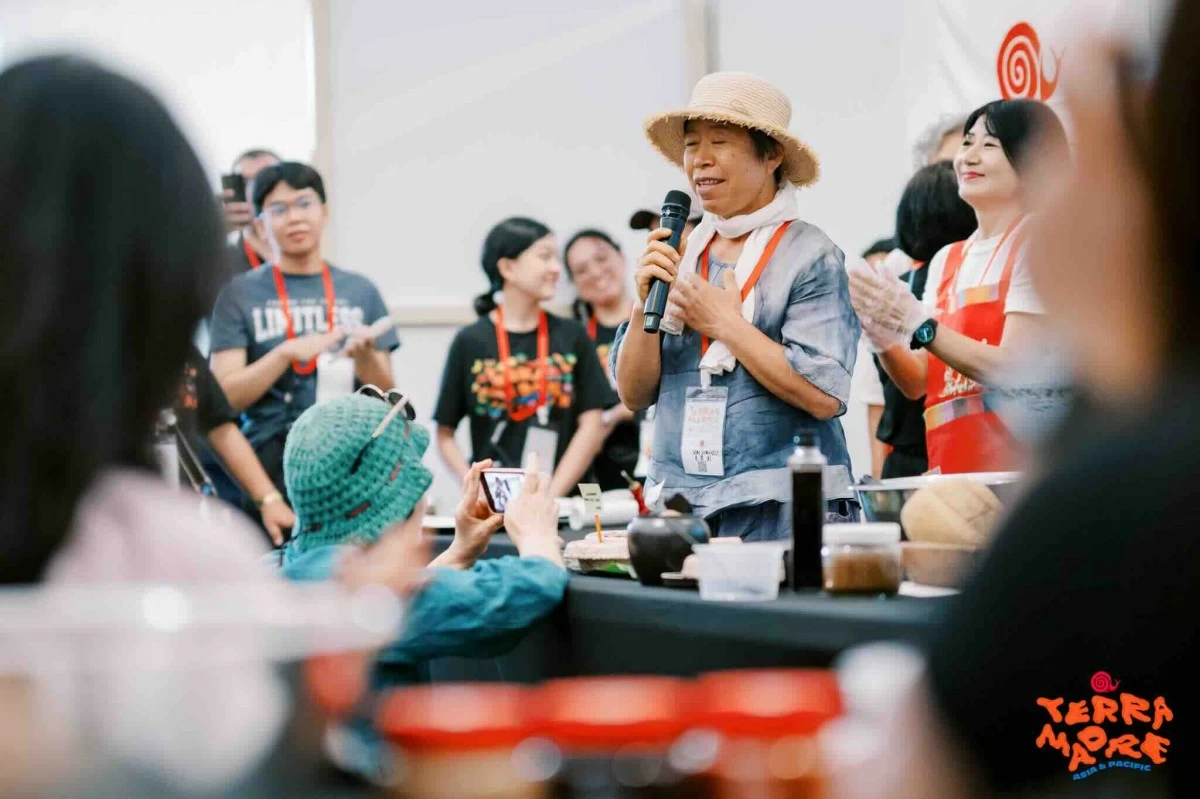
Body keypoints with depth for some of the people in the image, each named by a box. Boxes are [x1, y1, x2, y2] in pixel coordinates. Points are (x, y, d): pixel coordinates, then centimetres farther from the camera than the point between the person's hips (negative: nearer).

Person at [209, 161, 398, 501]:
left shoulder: (360, 292, 10)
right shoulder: (240, 294, 5)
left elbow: (385, 397, 11)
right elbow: (226, 397, -2)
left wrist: (366, 356, -9)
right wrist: (287, 352, -14)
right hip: (271, 465, -2)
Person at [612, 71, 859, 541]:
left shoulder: (810, 257, -5)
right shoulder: (680, 254, 11)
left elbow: (825, 396, -15)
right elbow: (634, 395, 10)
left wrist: (726, 324, -11)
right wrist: (646, 305, -5)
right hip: (677, 499, 5)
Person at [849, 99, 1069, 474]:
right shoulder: (946, 260, 16)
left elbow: (1016, 369, -13)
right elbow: (918, 383, 14)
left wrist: (919, 326, -18)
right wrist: (883, 340, -5)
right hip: (950, 468, 5)